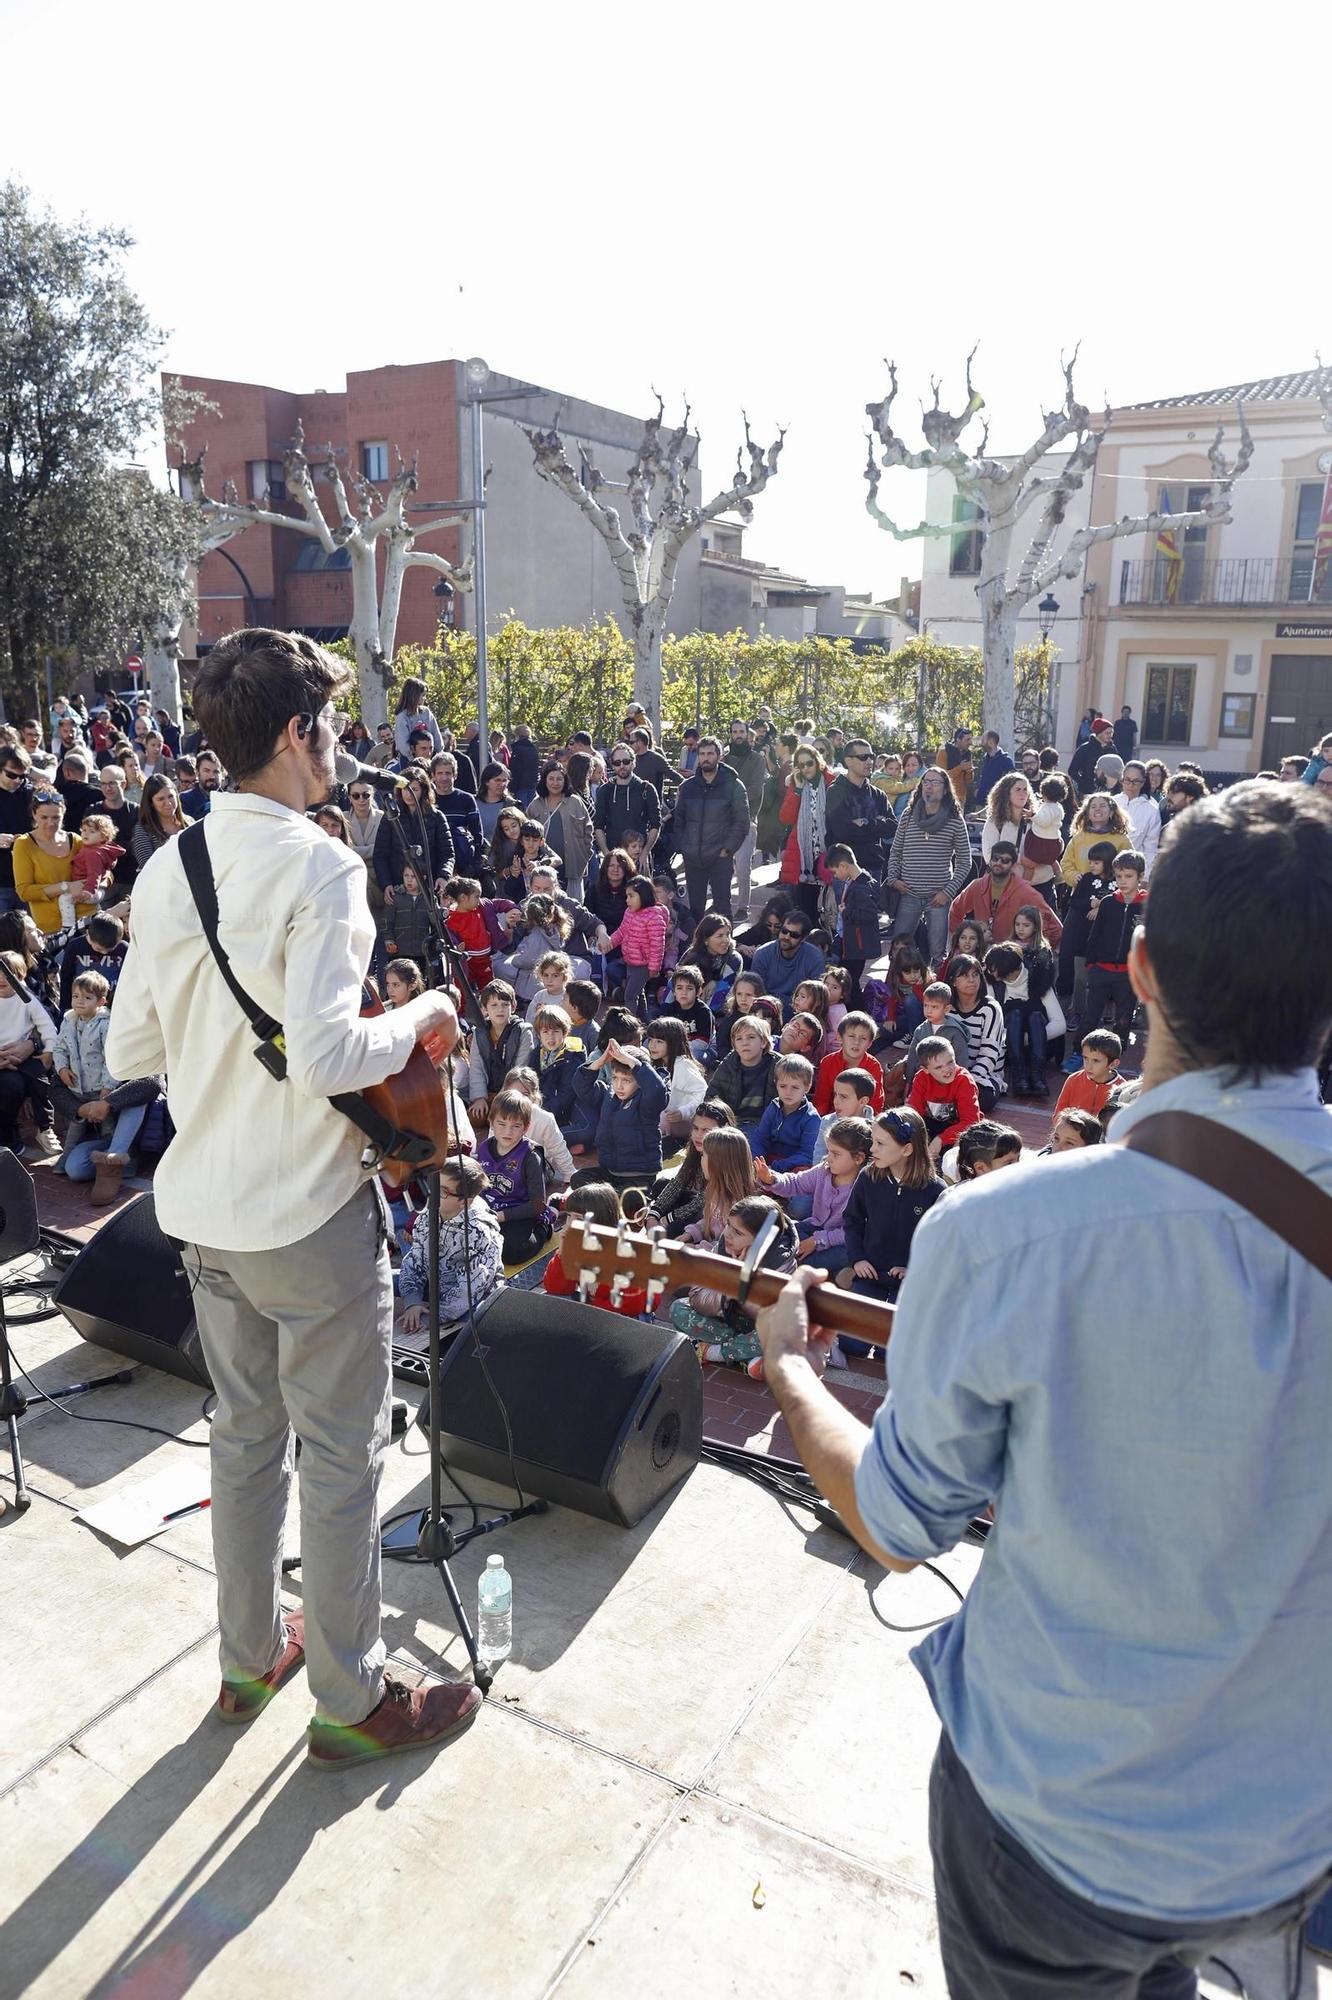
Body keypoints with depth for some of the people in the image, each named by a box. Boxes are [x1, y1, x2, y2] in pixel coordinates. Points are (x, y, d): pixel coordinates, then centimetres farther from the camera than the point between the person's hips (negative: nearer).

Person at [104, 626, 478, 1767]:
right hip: (309, 1212, -8)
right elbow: (325, 1053, -29)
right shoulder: (317, 866, -19)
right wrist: (420, 1019, -12)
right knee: (341, 1455, 8)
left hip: (205, 1209, 8)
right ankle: (352, 1700, 25)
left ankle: (250, 1656, 40)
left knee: (244, 1432, 22)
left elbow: (129, 1051, 7)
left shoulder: (168, 869, 4)